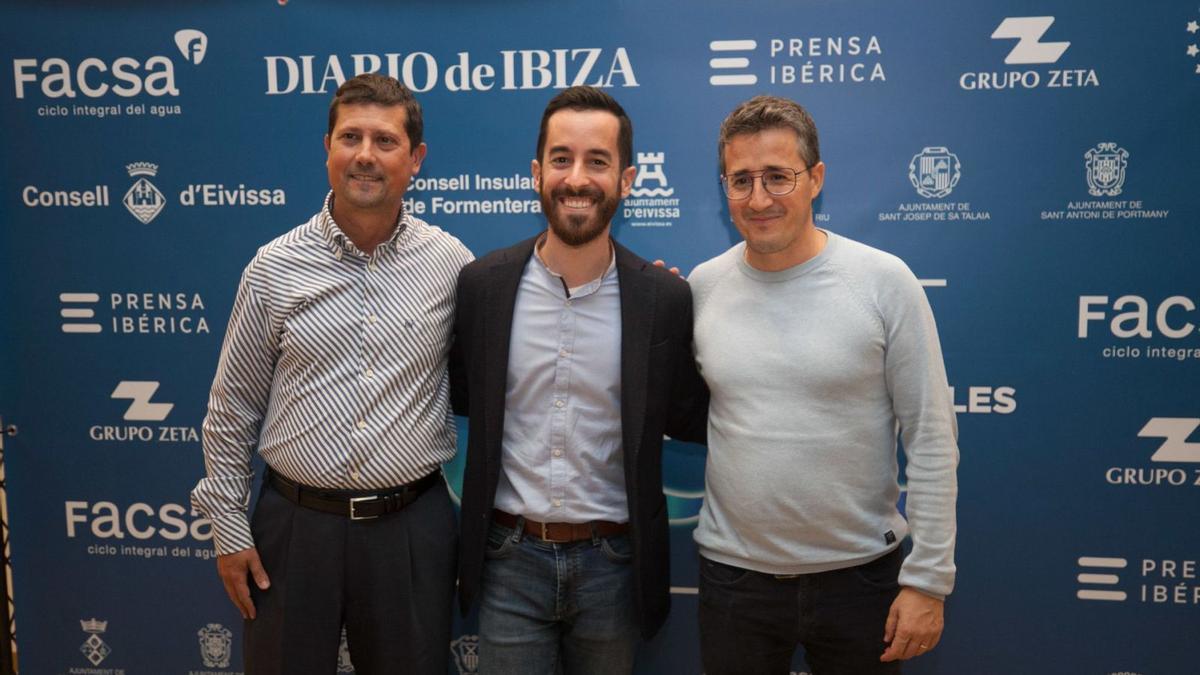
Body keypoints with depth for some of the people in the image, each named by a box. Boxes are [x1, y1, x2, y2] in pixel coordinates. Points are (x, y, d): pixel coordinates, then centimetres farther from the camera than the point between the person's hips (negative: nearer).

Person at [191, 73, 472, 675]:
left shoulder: (452, 263, -3)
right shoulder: (274, 268, -3)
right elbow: (231, 410, 3)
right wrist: (228, 527, 3)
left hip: (412, 528, 0)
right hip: (294, 524, 0)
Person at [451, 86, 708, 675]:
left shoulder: (667, 298, -8)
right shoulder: (480, 284, -5)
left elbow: (688, 420, 1)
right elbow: (463, 395, 8)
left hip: (613, 565, 0)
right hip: (509, 560, 1)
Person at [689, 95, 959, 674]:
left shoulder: (884, 282, -10)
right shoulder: (702, 286, -1)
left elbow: (931, 440, -8)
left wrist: (928, 579, -8)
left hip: (860, 575, -2)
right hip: (733, 574, 2)